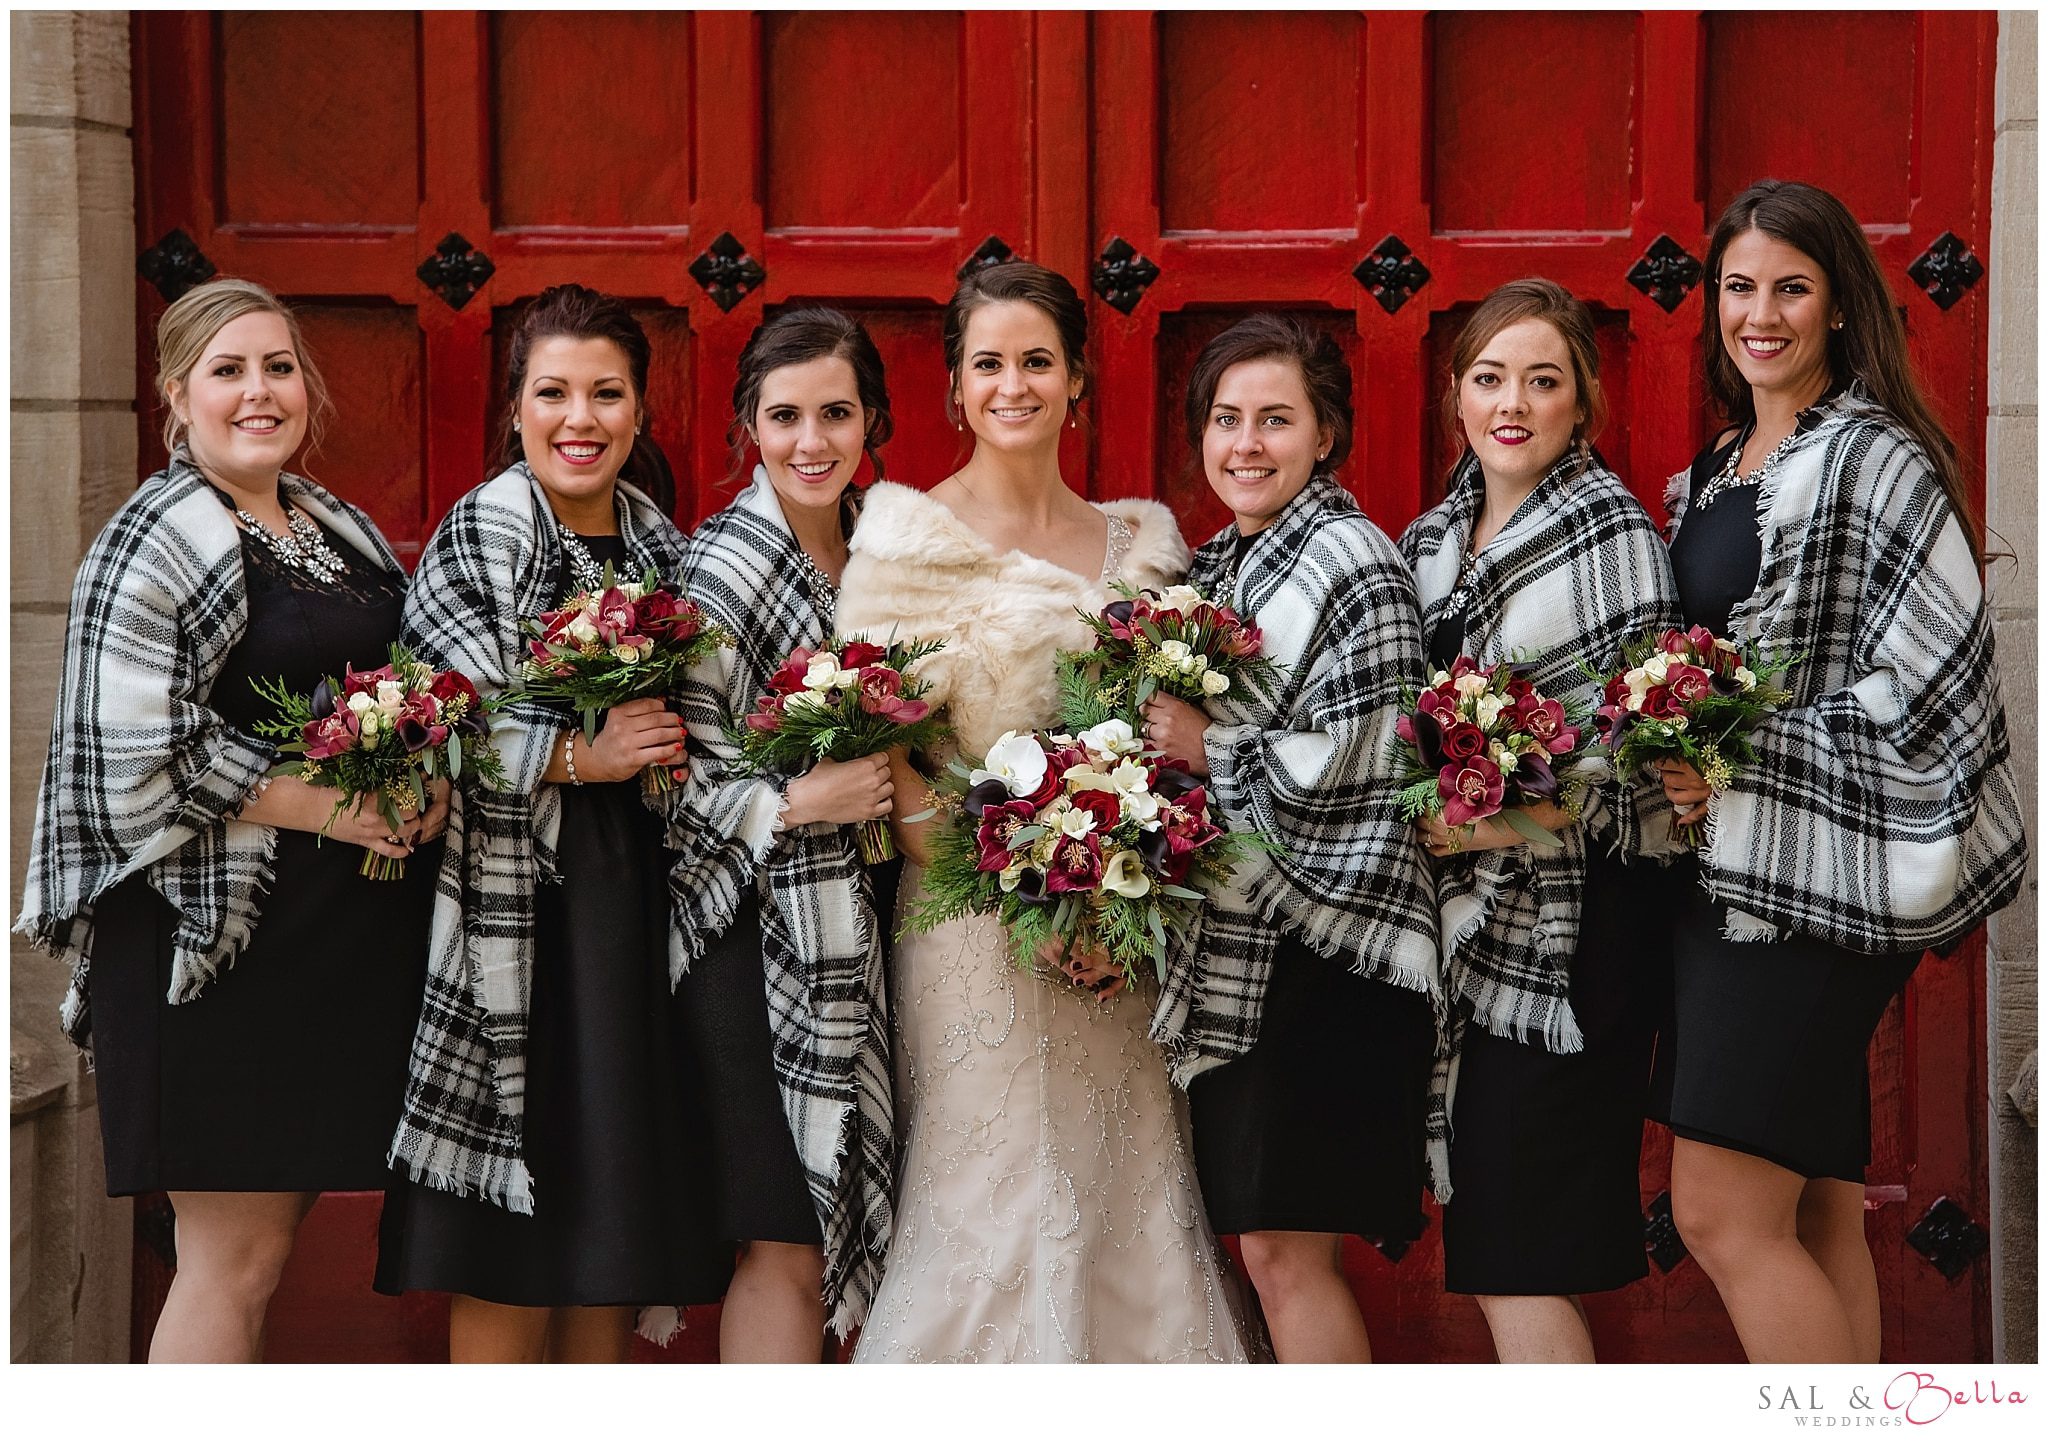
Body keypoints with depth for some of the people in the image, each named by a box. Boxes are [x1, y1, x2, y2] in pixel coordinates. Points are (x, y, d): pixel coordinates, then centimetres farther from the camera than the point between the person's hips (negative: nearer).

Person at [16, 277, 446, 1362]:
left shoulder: (342, 530, 15)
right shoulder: (155, 542, -7)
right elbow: (135, 748, -15)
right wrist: (323, 808, -18)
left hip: (350, 935, 7)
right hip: (216, 927, -7)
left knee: (275, 1224, 10)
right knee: (235, 1256, -5)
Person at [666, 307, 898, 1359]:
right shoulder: (719, 567, -9)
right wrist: (801, 802, -22)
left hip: (858, 935, 6)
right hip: (757, 935, -6)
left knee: (845, 1232, 8)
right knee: (787, 1249, -7)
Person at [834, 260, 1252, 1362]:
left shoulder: (1140, 538, 11)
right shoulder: (911, 536, -4)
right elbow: (884, 754, -9)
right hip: (974, 927, -4)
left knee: (1129, 1209, 5)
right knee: (990, 1217, -3)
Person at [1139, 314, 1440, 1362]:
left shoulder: (1353, 563, -11)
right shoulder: (1218, 565, 15)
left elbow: (1356, 768, -18)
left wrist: (1206, 748, -13)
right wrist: (1155, 731, 5)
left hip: (1323, 949, -9)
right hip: (1237, 942, 9)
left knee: (1285, 1247, -8)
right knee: (1270, 1244, 10)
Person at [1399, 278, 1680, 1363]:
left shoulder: (1612, 533, -8)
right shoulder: (1435, 538, 13)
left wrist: (1518, 819, -20)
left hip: (1557, 937, -7)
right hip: (1458, 918, 7)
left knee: (1519, 1264, -7)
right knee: (1482, 1252, 10)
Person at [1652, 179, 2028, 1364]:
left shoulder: (1874, 461, -10)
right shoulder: (1715, 473, 16)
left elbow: (1937, 669, -17)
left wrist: (1746, 761, -16)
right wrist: (1679, 753, 6)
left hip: (1816, 880, -9)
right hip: (1726, 866, 9)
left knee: (1724, 1215, -11)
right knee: (1812, 1213, 11)